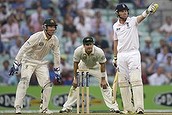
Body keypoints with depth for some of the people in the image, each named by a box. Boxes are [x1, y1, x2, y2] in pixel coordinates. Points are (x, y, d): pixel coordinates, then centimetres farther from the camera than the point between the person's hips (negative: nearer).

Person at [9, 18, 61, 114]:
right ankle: (18, 107, -25)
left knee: (48, 84, -3)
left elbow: (56, 55, 5)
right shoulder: (37, 37, -24)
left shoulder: (55, 40, -7)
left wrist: (57, 71, 5)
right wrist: (16, 64, -27)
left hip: (41, 63, 6)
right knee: (24, 80, -23)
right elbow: (23, 49, -23)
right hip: (28, 60, -6)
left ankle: (44, 108, 9)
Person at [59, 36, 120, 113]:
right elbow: (76, 64, -17)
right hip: (83, 66, 1)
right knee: (75, 85, -3)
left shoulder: (99, 52, -35)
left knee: (105, 86, -9)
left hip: (97, 67, -1)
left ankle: (113, 107, -4)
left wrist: (103, 79, -17)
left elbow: (102, 65, -21)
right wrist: (75, 78, -15)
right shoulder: (78, 51, -32)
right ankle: (67, 107, 6)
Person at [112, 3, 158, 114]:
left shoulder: (133, 21, -1)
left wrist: (148, 11, -44)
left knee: (136, 80, -13)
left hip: (133, 54, -4)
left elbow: (141, 17, -22)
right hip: (121, 56, 4)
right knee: (123, 82, 4)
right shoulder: (115, 26, 11)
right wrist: (115, 58, 16)